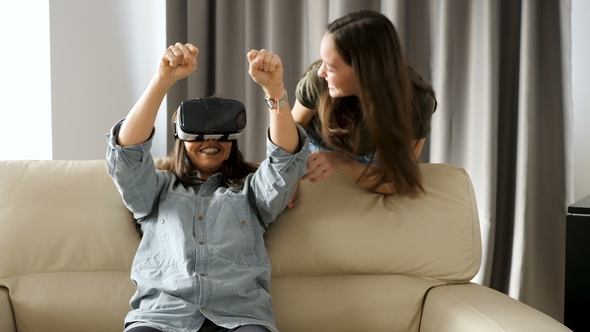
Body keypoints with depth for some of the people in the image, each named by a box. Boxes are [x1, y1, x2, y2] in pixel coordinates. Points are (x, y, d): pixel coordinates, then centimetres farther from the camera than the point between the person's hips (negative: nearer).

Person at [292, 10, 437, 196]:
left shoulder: (416, 102, -39)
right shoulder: (318, 80, -37)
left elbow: (396, 182, -33)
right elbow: (295, 124, -15)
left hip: (371, 157, 0)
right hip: (319, 148, 0)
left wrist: (342, 162, -47)